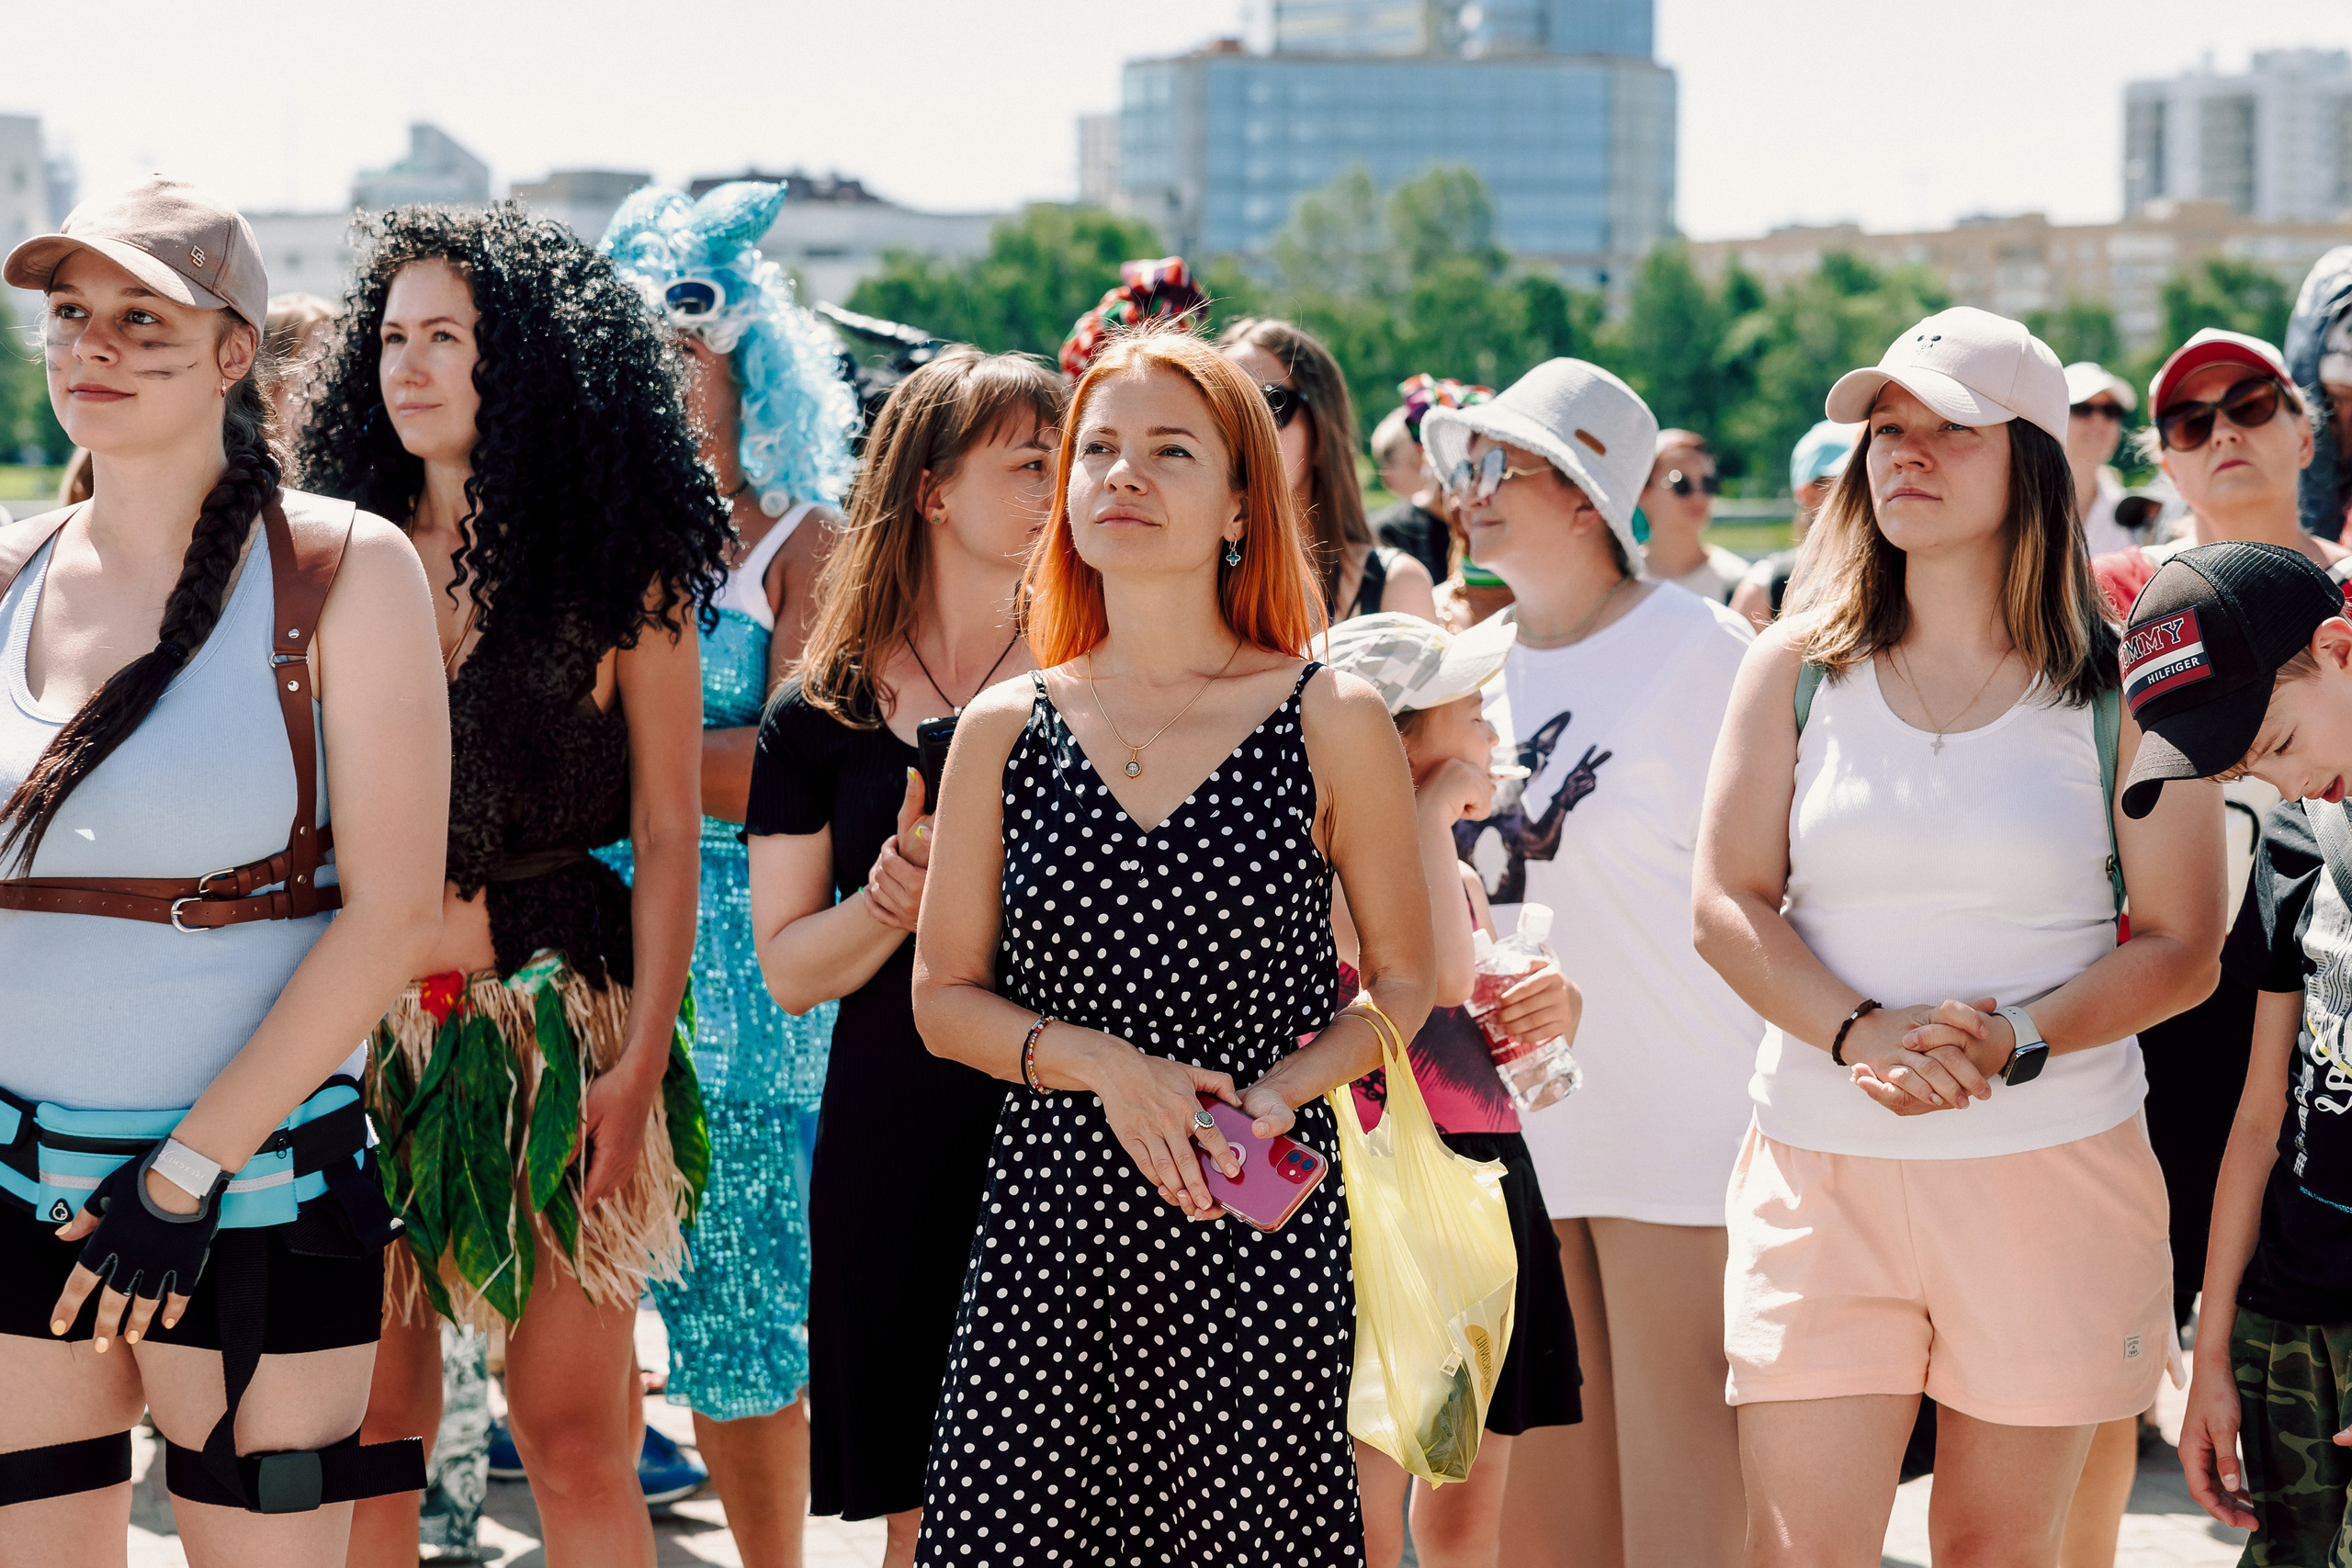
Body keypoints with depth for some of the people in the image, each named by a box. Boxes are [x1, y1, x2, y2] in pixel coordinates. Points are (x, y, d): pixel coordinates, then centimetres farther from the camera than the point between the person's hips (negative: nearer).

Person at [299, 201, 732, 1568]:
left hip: (562, 1015, -2)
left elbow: (667, 834, 0)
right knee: (367, 1427, 3)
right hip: (365, 1015, 3)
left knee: (574, 1431, -2)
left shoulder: (622, 577, 1)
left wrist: (639, 1064, -8)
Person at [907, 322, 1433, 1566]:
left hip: (1257, 1241, -1)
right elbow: (944, 997, 10)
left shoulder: (1329, 722, 2)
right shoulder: (1005, 732, 7)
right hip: (1049, 1222, 2)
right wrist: (1103, 1065, -8)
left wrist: (1283, 1092, -10)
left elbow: (1402, 982, 9)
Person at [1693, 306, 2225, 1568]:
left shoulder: (2120, 685, 0)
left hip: (2052, 1169, -1)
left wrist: (2015, 1038, -17)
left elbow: (2183, 947, 0)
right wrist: (1858, 1031, -15)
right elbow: (1726, 903, 3)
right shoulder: (1798, 668, 6)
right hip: (1823, 1167, 1)